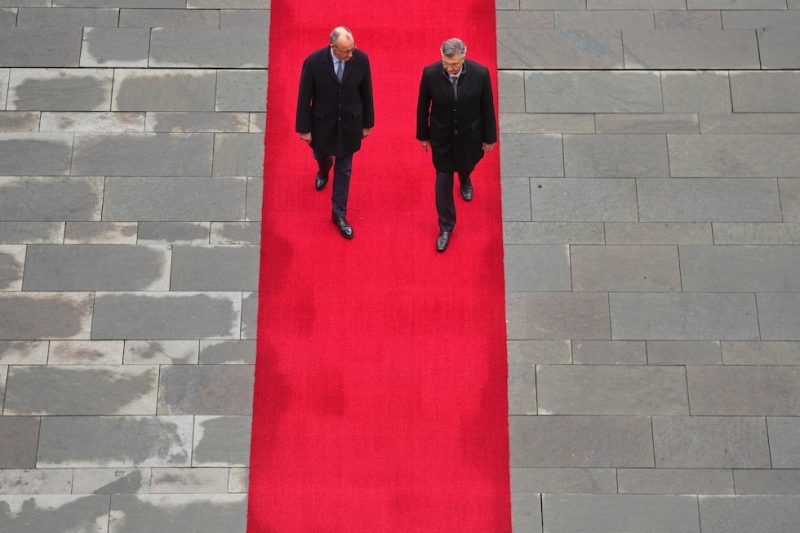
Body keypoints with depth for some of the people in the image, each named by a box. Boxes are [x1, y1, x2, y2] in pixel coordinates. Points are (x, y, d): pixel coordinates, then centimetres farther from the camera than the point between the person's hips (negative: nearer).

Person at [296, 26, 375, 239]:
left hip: (350, 123, 1)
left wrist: (367, 123, 4)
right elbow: (304, 97, -13)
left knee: (344, 169, 10)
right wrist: (304, 128, -7)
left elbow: (366, 92, -4)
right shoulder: (314, 61, -24)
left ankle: (339, 213, 24)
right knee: (321, 154, 26)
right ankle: (323, 171, 65)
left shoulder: (361, 59, -18)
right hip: (323, 123, 0)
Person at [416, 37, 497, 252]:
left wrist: (489, 137, -1)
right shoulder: (430, 73, -24)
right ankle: (446, 226, 26)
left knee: (466, 165, 27)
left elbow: (487, 106, -10)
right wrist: (422, 135, 2)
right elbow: (422, 106, -8)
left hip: (469, 134, 1)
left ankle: (465, 181, 67)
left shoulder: (480, 73, -25)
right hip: (441, 135, -1)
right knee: (443, 178, 9)